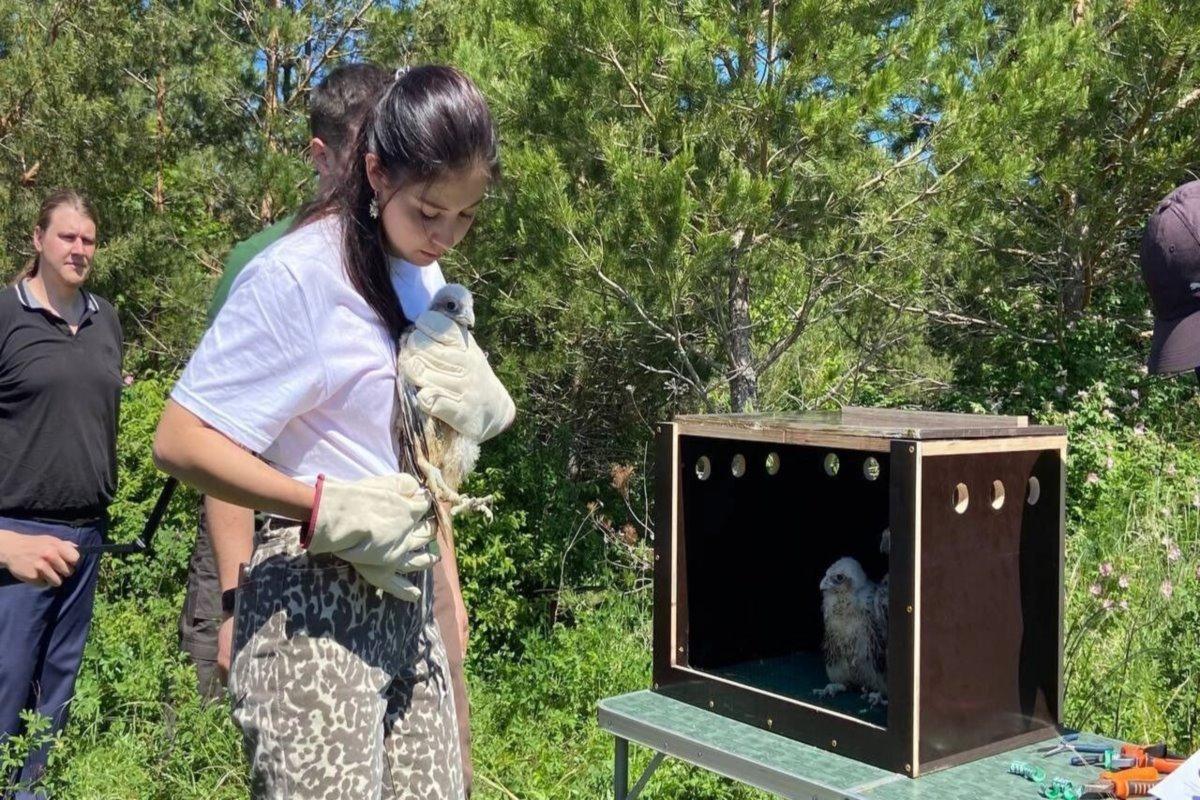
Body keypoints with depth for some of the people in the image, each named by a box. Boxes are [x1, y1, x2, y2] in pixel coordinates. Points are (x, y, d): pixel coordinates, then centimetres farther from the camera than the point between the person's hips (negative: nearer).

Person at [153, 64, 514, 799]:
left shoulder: (425, 279, 10)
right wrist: (325, 508, -25)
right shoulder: (298, 274, -15)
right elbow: (180, 442, -16)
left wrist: (482, 405, -4)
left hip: (406, 599, 8)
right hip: (312, 605, -7)